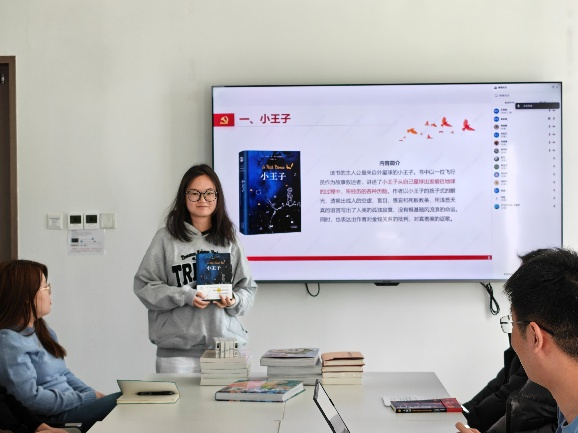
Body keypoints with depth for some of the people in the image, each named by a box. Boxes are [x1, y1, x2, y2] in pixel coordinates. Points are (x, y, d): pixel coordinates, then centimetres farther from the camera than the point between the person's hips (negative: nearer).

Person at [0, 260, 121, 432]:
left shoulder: (41, 328, 17)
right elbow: (30, 398, -21)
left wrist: (93, 394, 4)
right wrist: (87, 399, -15)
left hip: (69, 403, 9)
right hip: (51, 418, -9)